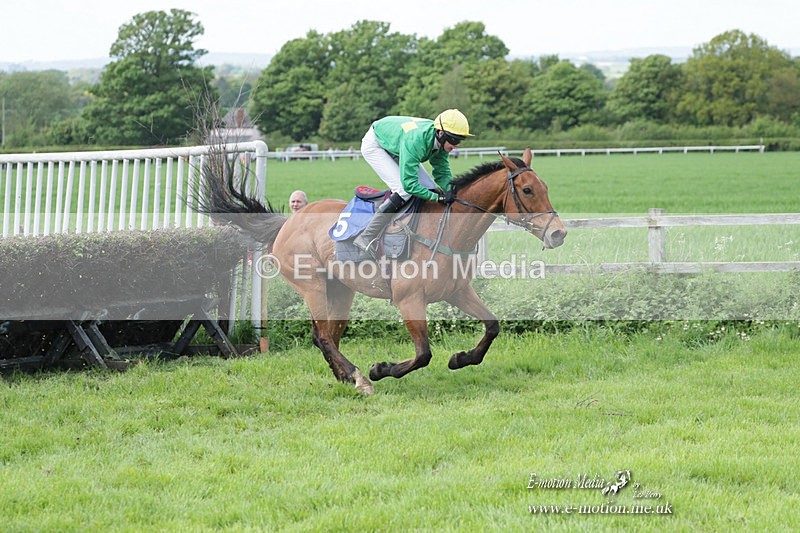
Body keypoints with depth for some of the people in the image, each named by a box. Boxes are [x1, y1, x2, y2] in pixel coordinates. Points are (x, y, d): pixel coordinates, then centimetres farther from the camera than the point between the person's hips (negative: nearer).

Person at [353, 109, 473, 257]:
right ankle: (367, 238, -24)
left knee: (430, 187, -1)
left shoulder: (441, 140, -19)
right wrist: (437, 197, -36)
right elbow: (409, 183, -40)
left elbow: (443, 173, -7)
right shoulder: (415, 141, -42)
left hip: (394, 146, 9)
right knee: (404, 190, -25)